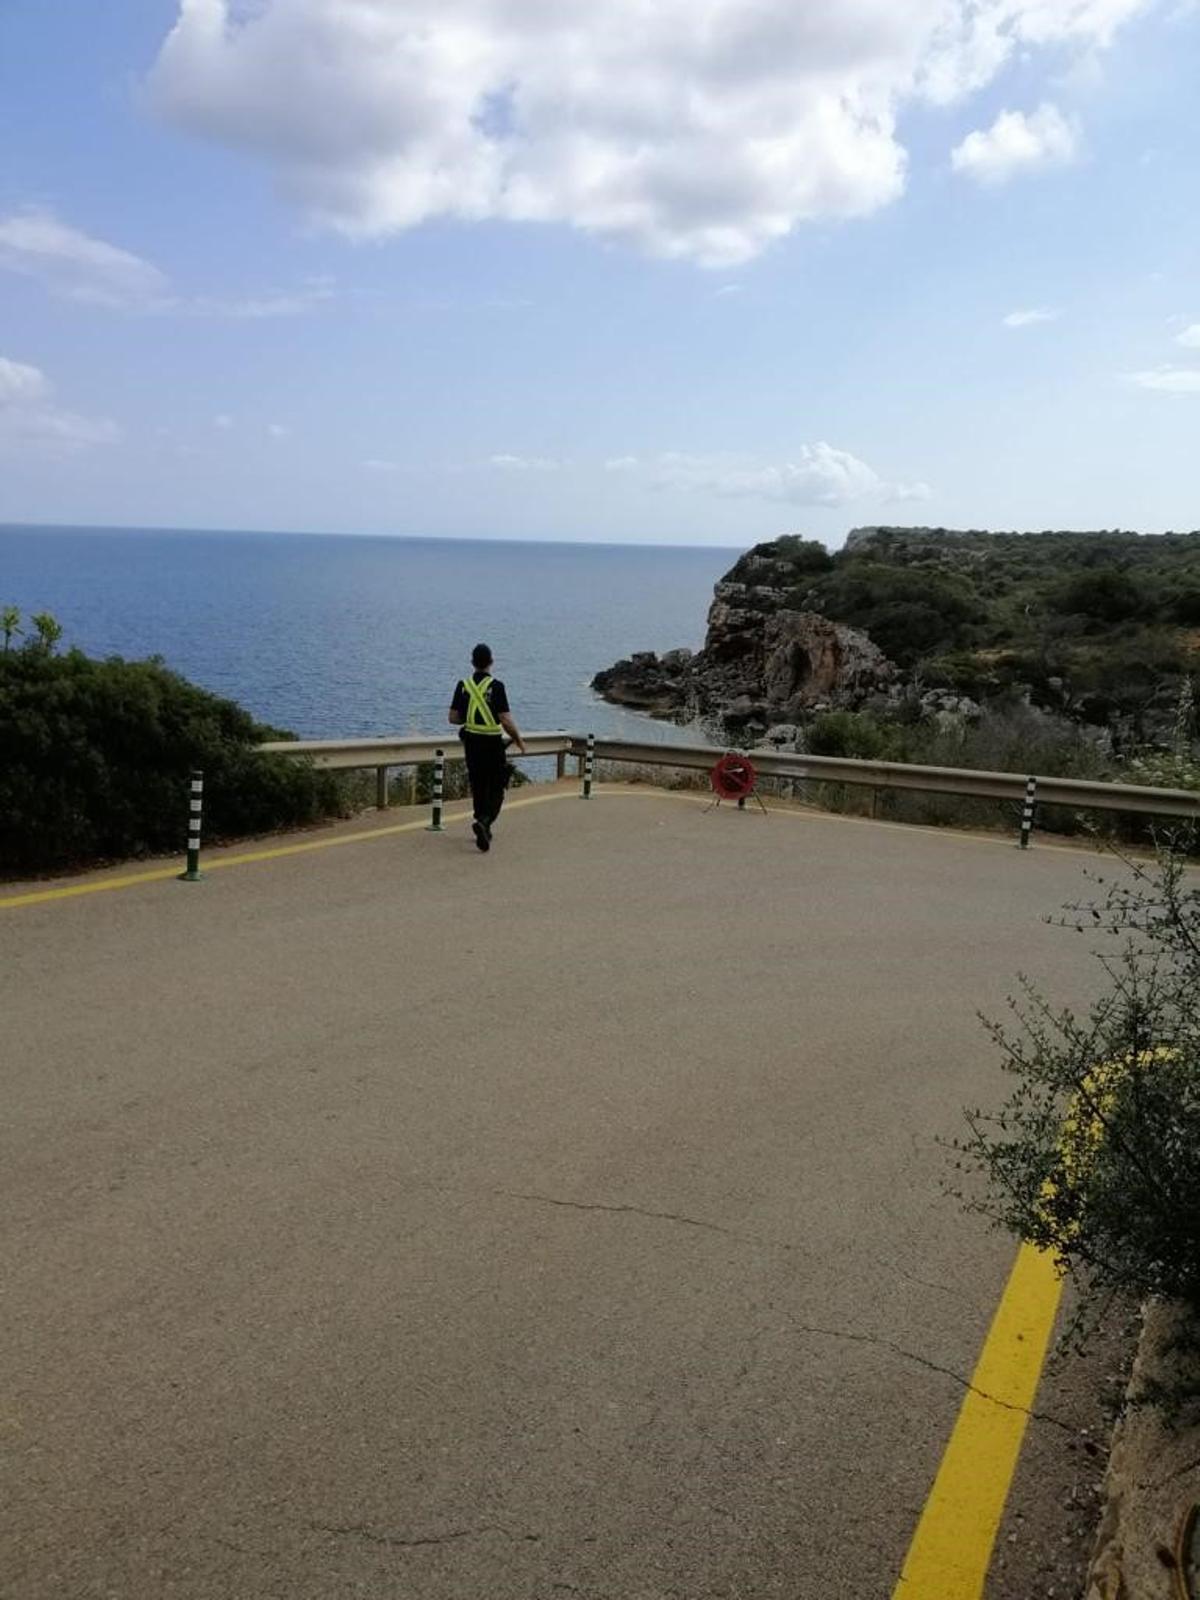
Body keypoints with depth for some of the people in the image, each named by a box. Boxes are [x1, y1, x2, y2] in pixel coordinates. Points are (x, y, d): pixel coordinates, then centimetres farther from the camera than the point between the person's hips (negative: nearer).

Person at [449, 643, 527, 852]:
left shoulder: (463, 685, -1)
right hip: (493, 743, -4)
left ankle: (484, 831, 23)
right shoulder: (496, 686, -12)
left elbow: (453, 718, 1)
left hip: (471, 742, 4)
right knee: (496, 790, 3)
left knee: (478, 788, 16)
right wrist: (518, 739, 1)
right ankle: (484, 822, -21)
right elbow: (506, 720, -14)